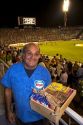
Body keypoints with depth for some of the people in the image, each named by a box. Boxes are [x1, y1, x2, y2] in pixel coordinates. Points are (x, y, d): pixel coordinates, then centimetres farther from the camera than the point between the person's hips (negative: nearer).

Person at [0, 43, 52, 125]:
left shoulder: (45, 72, -16)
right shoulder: (13, 69, -16)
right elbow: (8, 90, -3)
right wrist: (9, 111, 2)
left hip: (40, 117, -1)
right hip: (21, 116, 1)